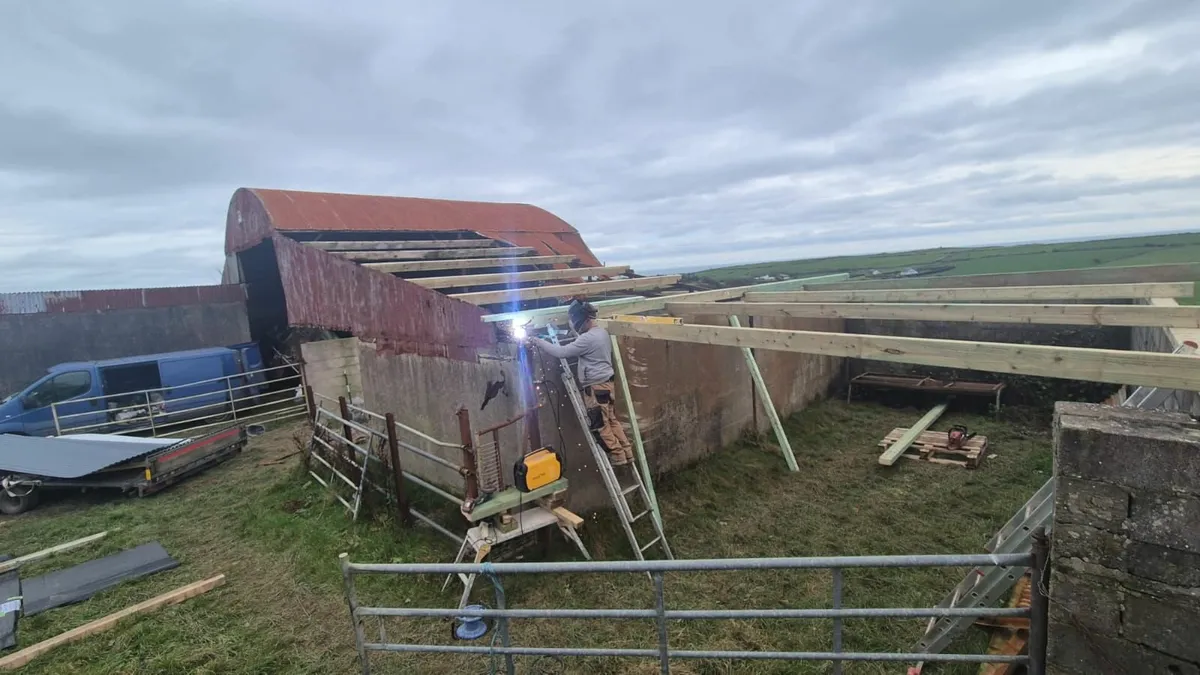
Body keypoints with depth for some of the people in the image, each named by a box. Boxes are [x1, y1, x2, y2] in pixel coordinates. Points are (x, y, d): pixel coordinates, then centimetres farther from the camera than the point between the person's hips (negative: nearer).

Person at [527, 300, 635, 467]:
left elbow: (562, 352, -21)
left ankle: (618, 457, 12)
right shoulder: (602, 332, 9)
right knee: (611, 420, 16)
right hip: (607, 383, 9)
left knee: (600, 425, 3)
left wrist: (539, 342, -13)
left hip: (596, 387, -9)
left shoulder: (588, 338, -21)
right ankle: (626, 453, 22)